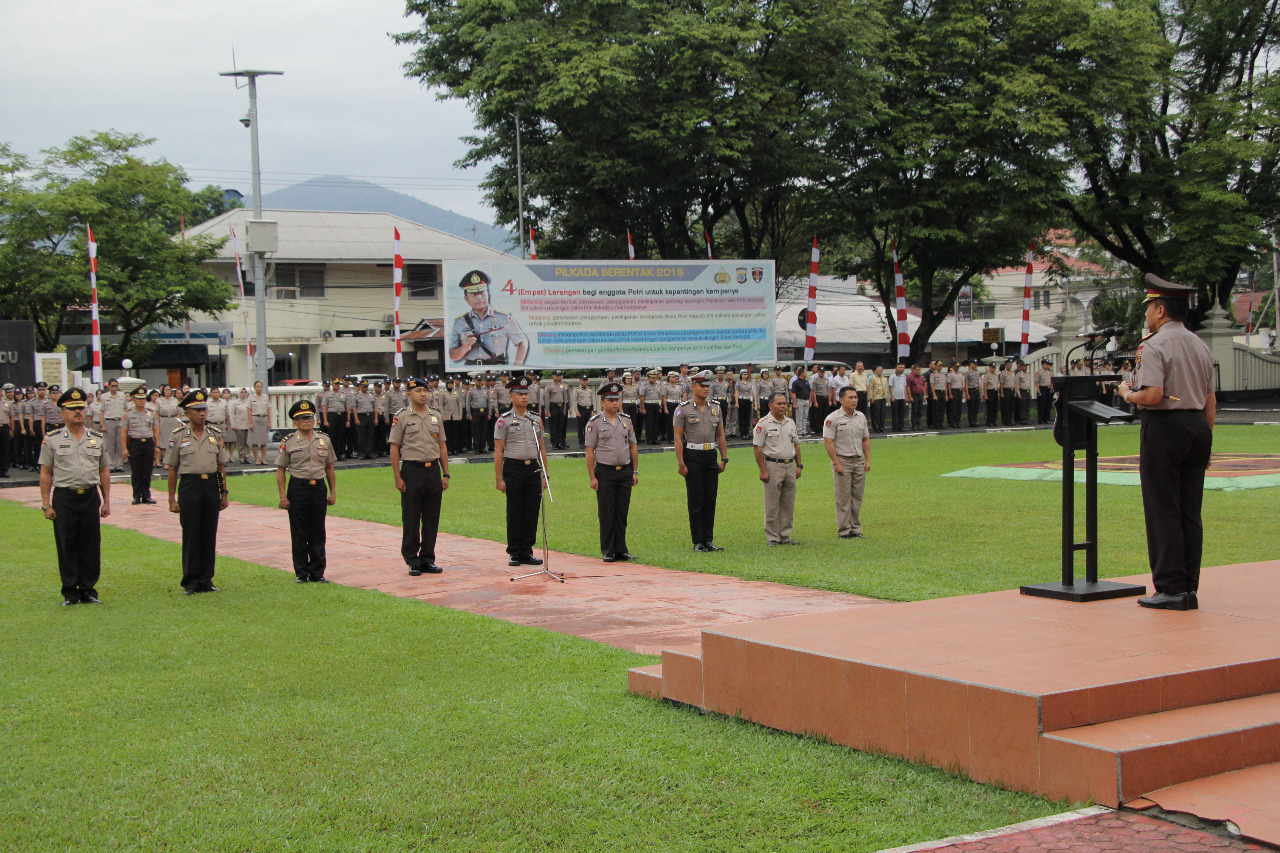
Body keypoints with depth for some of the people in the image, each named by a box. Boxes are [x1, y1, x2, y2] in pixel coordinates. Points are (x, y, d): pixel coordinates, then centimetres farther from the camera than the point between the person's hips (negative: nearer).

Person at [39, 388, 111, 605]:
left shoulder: (98, 439, 10)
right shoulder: (52, 440, 2)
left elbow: (104, 471, 13)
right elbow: (45, 473, 2)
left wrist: (106, 501, 8)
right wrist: (46, 505, -4)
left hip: (90, 496, 2)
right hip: (64, 498, -2)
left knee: (91, 546, 4)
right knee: (67, 547, 2)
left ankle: (88, 589, 13)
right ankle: (70, 593, 9)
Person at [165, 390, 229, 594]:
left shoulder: (215, 435, 9)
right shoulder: (178, 436, 0)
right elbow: (172, 469, 1)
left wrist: (224, 493, 9)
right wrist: (172, 499, -3)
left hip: (212, 485, 3)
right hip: (190, 485, -3)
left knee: (209, 535, 5)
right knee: (191, 535, -1)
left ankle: (206, 579, 13)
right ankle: (190, 582, 7)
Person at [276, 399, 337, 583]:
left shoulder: (324, 440, 9)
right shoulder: (288, 443, 0)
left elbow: (329, 468, 15)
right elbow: (280, 470, 0)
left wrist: (333, 492, 11)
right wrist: (283, 495, -7)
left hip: (319, 487, 3)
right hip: (298, 488, -3)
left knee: (318, 533, 6)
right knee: (299, 533, 1)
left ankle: (317, 573, 13)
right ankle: (301, 573, 9)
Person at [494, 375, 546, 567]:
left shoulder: (536, 419, 11)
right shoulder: (504, 420, -2)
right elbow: (498, 451, -4)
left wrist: (544, 475, 10)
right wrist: (499, 479, -10)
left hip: (533, 468, 4)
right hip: (514, 468, -4)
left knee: (532, 512, 4)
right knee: (514, 513, 2)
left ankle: (527, 552, 11)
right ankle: (514, 553, 10)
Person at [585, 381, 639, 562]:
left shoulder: (626, 421, 10)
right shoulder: (594, 423, -3)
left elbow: (633, 447, 15)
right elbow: (590, 451, -5)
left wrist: (635, 471, 9)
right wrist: (592, 477, -10)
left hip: (625, 471, 4)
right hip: (605, 471, -4)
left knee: (622, 513, 7)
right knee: (606, 514, 0)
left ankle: (621, 550, 14)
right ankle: (608, 552, 6)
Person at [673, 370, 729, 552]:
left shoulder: (715, 409, 12)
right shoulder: (683, 409, -4)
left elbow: (720, 435, 16)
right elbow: (678, 438, -7)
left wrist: (724, 459, 8)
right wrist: (681, 463, -13)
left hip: (711, 457, 5)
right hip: (693, 457, -5)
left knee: (710, 499, 6)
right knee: (695, 500, -3)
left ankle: (709, 540, 12)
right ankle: (698, 542, 2)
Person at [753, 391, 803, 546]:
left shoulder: (791, 423, 14)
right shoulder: (763, 423, -6)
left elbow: (796, 445, 20)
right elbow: (758, 448, -9)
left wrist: (799, 465, 12)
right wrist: (763, 470, -14)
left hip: (790, 466, 6)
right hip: (772, 465, -6)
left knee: (788, 504, 8)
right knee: (772, 505, -3)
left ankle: (785, 536, 15)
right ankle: (773, 538, 2)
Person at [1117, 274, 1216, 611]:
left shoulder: (1153, 346, -11)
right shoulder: (1201, 346, 14)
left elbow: (1153, 395, -22)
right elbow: (1210, 401, 15)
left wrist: (1127, 393, -3)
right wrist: (1205, 440, 20)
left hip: (1164, 427, -7)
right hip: (1198, 427, 8)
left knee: (1163, 512, -3)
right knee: (1190, 513, 9)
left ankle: (1171, 589, -3)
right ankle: (1189, 589, 11)